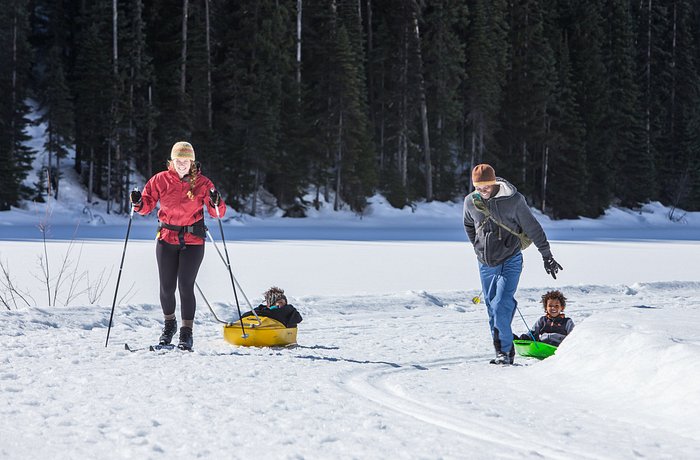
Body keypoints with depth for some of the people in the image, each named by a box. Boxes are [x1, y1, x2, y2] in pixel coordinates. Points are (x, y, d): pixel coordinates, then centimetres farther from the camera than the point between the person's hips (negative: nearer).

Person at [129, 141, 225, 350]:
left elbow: (218, 213, -5)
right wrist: (138, 202, -19)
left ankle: (186, 333, 1)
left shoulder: (202, 183, -4)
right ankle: (169, 324, 31)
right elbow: (147, 206, 3)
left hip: (193, 241, -2)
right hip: (167, 239, 2)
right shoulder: (160, 180, 0)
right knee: (167, 287, 6)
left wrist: (216, 203, -27)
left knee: (185, 286, -9)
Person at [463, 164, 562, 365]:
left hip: (510, 262, -5)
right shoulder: (470, 202, -3)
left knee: (500, 307, -17)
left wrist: (547, 257, 0)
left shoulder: (514, 201, -14)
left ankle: (505, 351, -8)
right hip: (486, 265, 5)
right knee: (492, 310, 8)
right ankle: (502, 352, 17)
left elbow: (533, 228, -5)